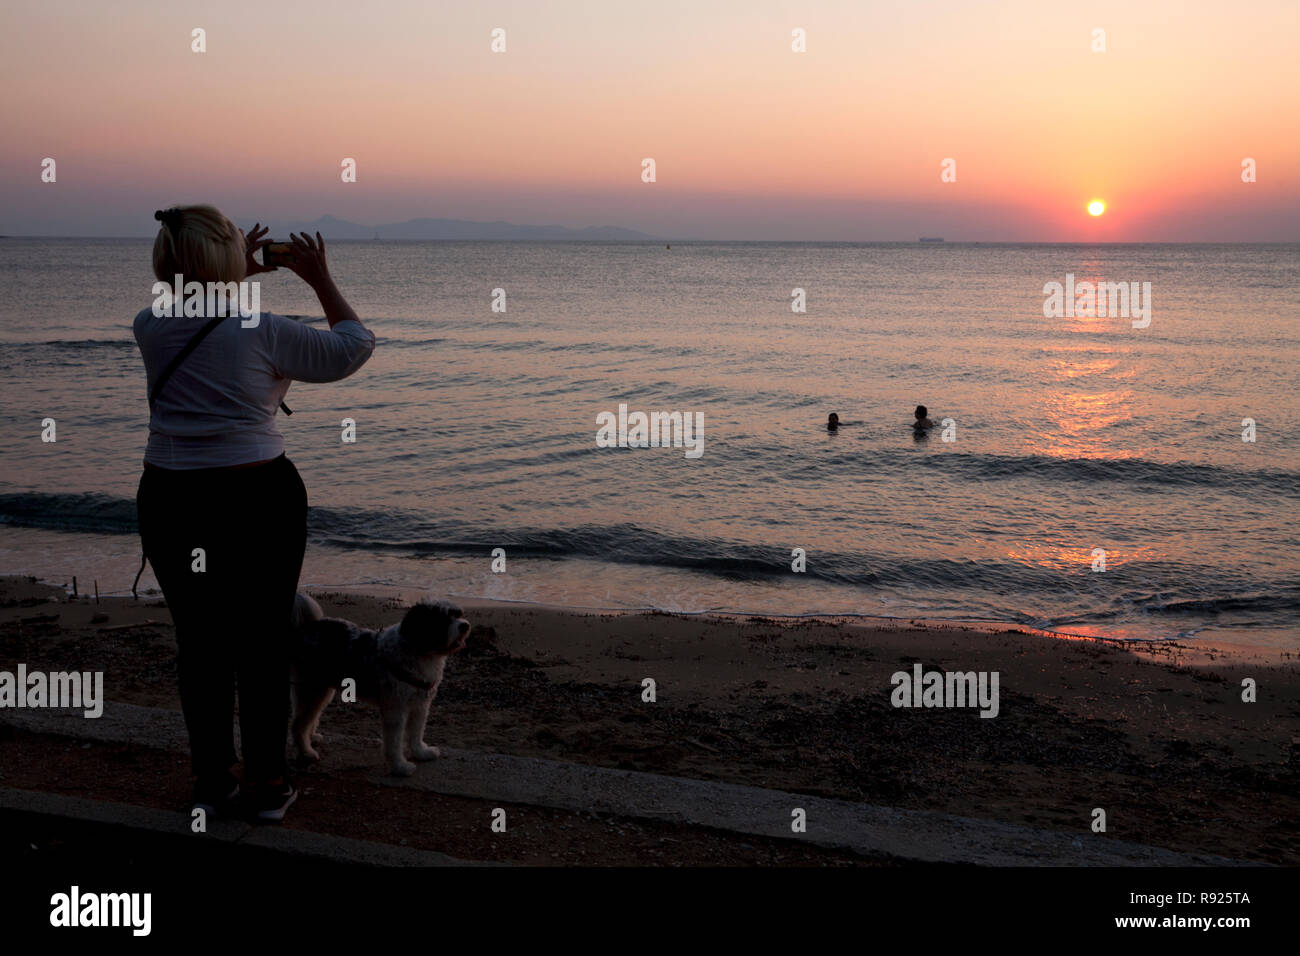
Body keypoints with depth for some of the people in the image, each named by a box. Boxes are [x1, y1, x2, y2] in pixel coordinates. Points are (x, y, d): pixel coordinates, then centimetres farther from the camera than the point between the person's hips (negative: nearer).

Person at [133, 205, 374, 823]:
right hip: (258, 499, -4)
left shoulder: (151, 327, 0)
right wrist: (320, 280, 9)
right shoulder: (262, 332, -13)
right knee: (263, 642, 8)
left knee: (199, 640, 13)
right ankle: (266, 785, 15)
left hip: (171, 502, 4)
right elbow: (353, 347, 0)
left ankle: (211, 783, 21)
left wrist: (241, 278, 25)